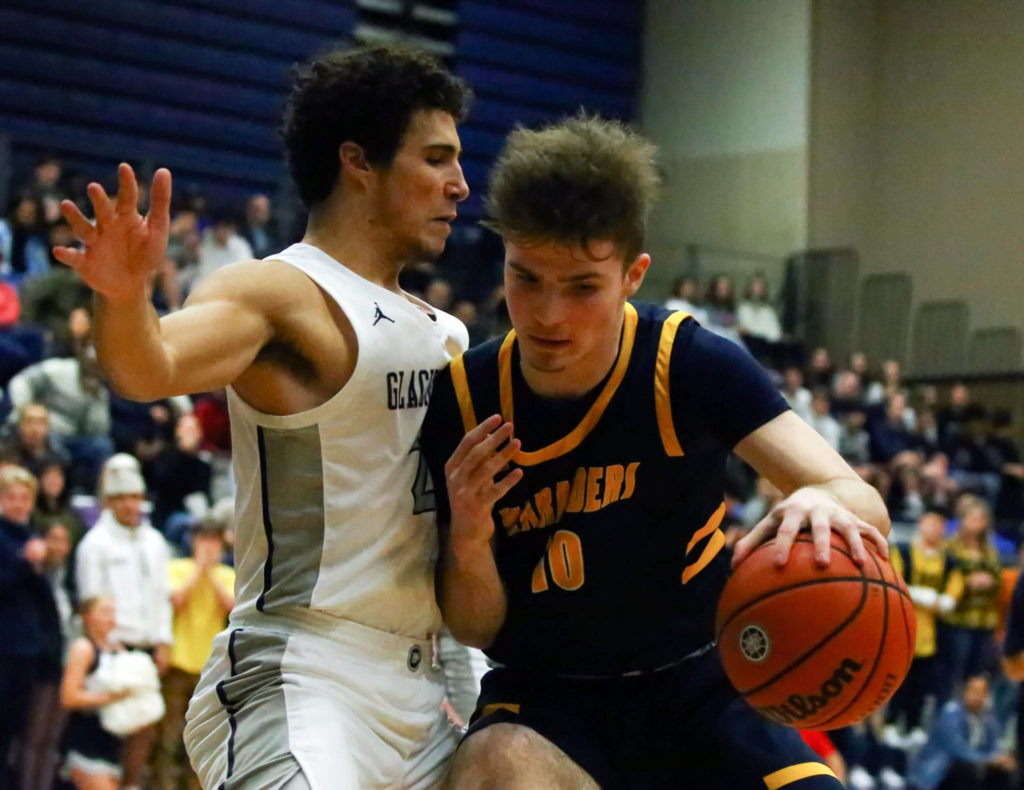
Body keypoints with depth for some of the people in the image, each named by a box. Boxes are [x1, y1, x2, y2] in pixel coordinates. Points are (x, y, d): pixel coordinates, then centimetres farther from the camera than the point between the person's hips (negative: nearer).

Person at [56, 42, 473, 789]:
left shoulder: (446, 335, 16)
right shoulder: (276, 295, -10)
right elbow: (151, 369, -29)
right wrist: (125, 294, -50)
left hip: (420, 690, 9)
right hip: (297, 680, -8)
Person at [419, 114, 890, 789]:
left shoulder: (691, 363, -12)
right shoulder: (462, 402, -9)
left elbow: (863, 504, -21)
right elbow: (478, 630, -2)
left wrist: (825, 504, -45)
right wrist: (468, 543, -24)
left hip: (701, 683, 1)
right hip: (546, 699, -1)